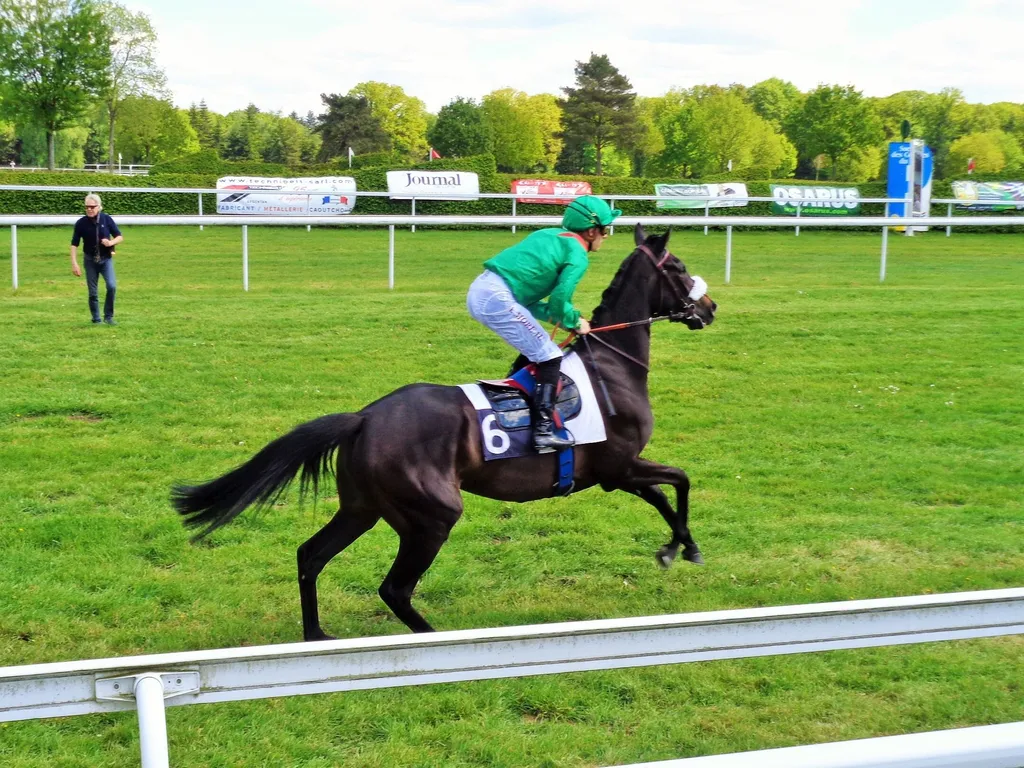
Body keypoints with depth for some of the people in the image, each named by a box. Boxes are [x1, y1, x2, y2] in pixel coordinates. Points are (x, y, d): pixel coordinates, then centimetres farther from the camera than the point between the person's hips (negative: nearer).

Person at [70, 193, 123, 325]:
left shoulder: (106, 219, -7)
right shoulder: (81, 223, -8)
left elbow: (120, 237, 0)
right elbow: (74, 244, -3)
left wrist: (111, 242, -20)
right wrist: (74, 263, -10)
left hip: (106, 259, 0)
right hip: (90, 260, 0)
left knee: (111, 286, -18)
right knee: (93, 292, 4)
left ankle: (108, 316, -3)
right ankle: (96, 319, 17)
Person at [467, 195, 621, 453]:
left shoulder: (550, 236, 24)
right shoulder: (578, 254, -1)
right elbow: (559, 300, -12)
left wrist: (554, 314, 16)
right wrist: (574, 321, 8)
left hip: (480, 290, 9)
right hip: (497, 298, -9)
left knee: (534, 350, 23)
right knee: (549, 357, -3)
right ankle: (543, 431, -7)